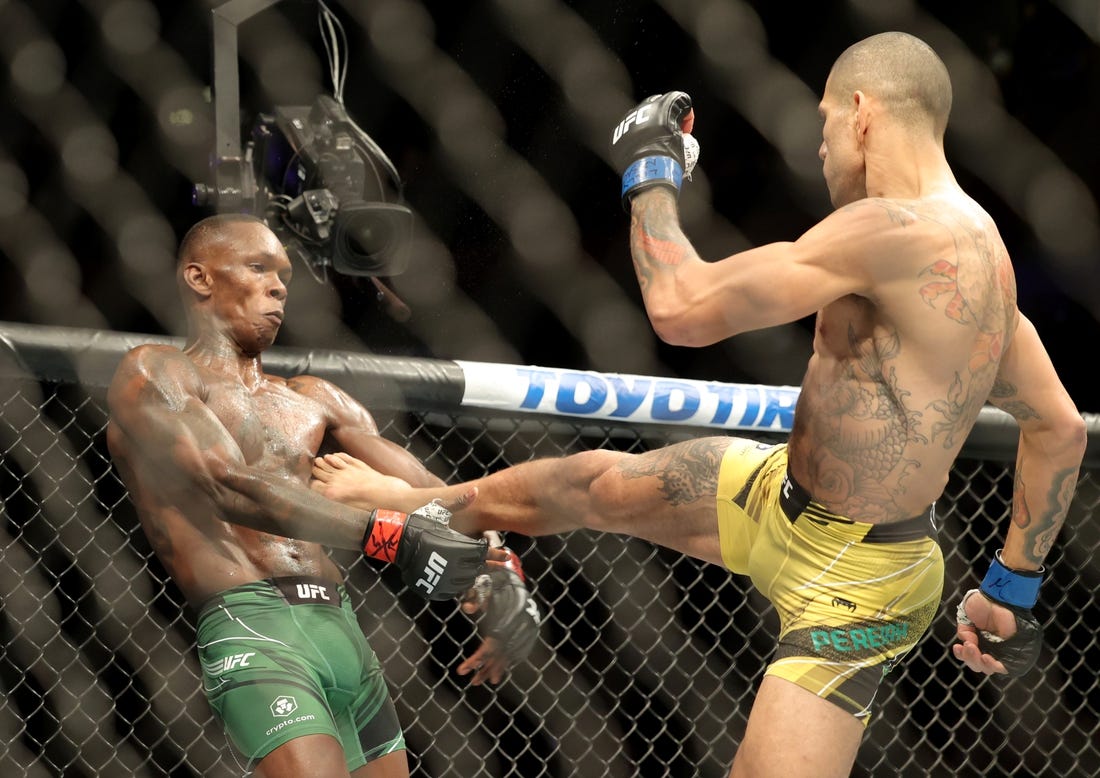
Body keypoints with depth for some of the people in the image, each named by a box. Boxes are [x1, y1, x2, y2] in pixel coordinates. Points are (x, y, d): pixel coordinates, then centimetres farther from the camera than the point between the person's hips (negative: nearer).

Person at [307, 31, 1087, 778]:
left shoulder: (897, 229, -28)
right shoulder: (977, 247, 3)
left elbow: (685, 309, -27)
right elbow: (1060, 427, 11)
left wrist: (649, 174, -10)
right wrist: (1014, 586, 16)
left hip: (849, 582, -10)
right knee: (592, 484, 21)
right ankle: (409, 504, 48)